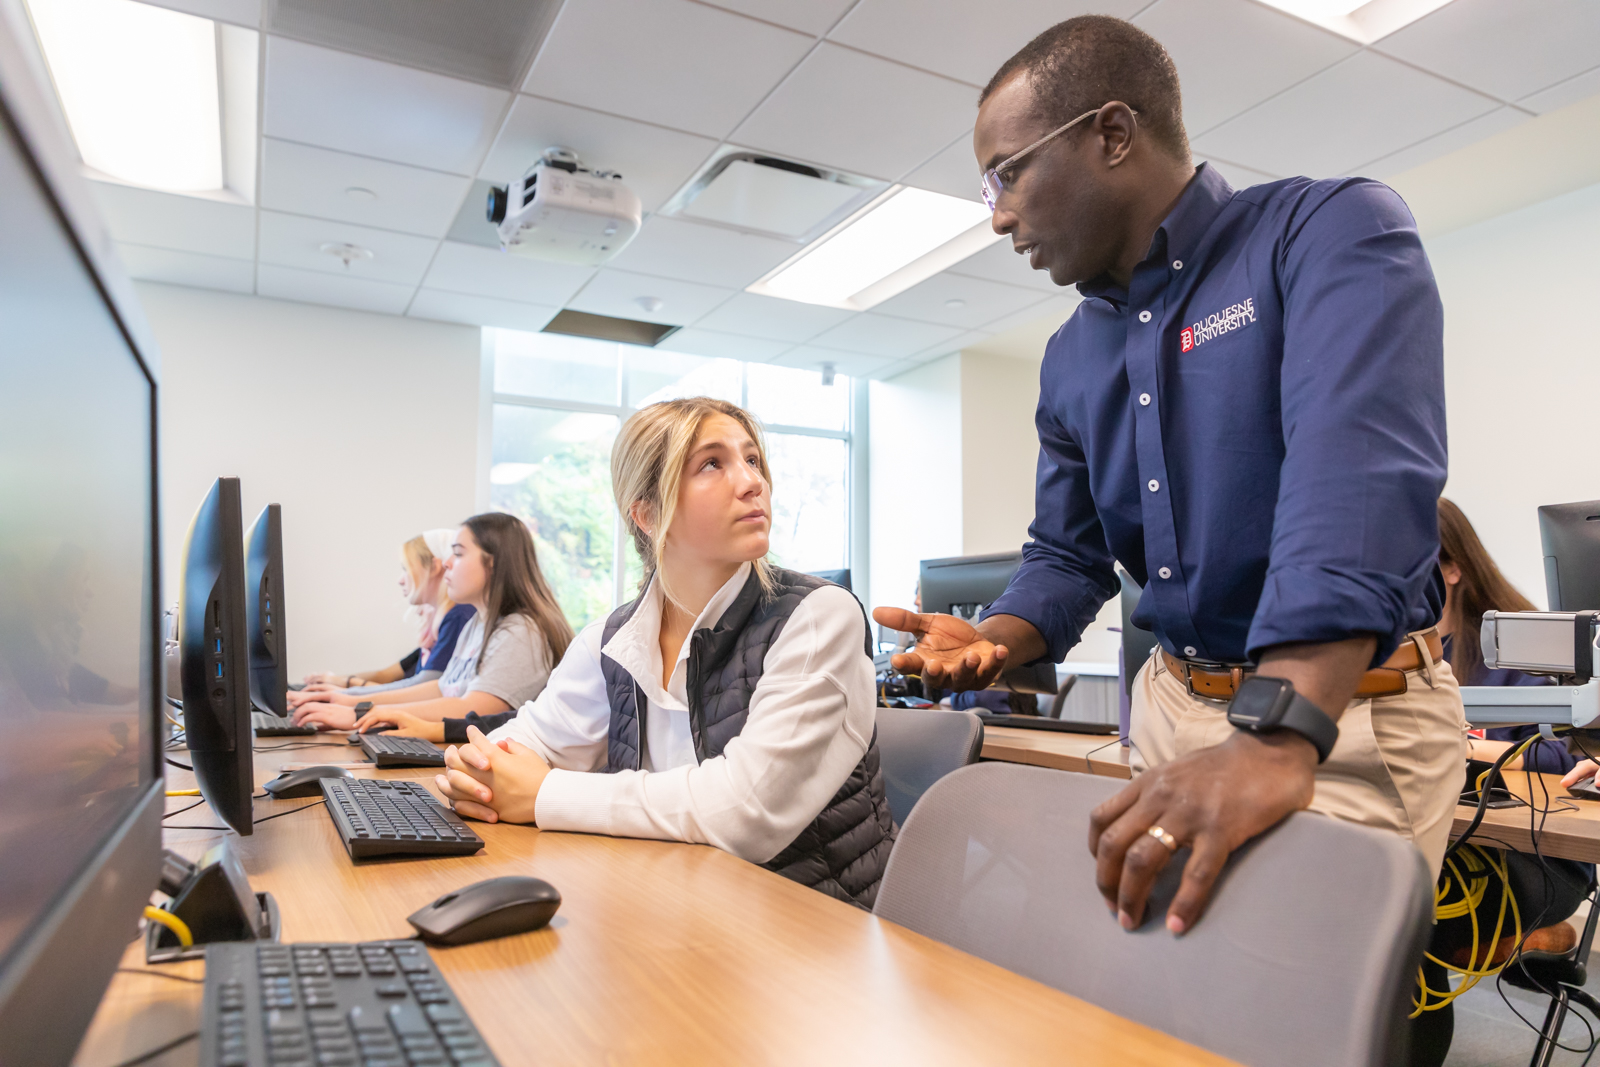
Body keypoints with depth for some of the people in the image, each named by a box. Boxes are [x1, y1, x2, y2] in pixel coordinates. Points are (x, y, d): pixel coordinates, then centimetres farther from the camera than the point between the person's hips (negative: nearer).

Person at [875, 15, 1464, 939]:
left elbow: (1360, 474, -28)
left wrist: (1277, 734, -40)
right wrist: (995, 643, -7)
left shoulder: (1331, 231, -11)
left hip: (1349, 717, -5)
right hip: (1175, 706, 6)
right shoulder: (1072, 358, 9)